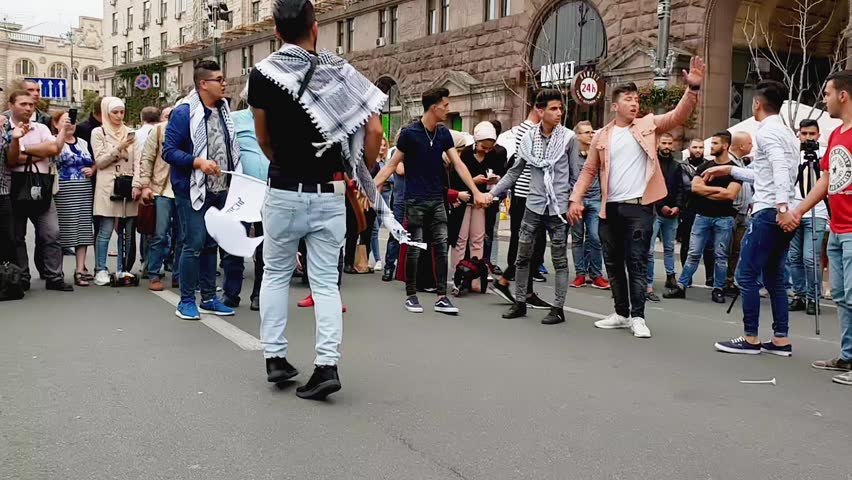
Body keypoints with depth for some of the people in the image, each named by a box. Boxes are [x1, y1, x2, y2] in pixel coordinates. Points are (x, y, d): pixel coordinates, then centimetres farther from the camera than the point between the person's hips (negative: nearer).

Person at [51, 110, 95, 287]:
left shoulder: (83, 143, 16)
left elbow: (94, 163, 23)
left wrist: (92, 170, 3)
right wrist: (62, 131, -27)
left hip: (84, 191, 5)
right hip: (64, 191, -5)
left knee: (83, 228, 3)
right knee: (63, 229, -4)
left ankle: (80, 269, 8)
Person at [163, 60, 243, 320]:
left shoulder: (224, 110, 10)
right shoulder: (183, 112, -11)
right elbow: (169, 151, -13)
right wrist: (197, 162, -25)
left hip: (221, 190, 7)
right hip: (193, 190, -7)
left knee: (212, 244, 13)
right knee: (195, 244, -5)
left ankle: (209, 297, 22)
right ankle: (186, 301, 8)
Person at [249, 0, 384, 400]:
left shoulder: (262, 74, -4)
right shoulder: (338, 71, -2)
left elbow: (263, 139, 5)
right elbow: (374, 130, -7)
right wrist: (364, 174, 7)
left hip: (284, 192, 0)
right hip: (330, 193, 1)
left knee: (276, 273, 16)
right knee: (325, 280, 6)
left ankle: (275, 357, 16)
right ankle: (327, 364, -3)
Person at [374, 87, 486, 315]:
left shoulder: (444, 134, 5)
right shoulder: (410, 133, -9)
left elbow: (458, 164, 4)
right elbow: (392, 164, -4)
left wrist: (476, 192, -3)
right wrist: (372, 186, -13)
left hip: (437, 200, 5)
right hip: (415, 200, -4)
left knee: (442, 247, 2)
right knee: (414, 249, 1)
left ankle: (442, 298, 7)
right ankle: (411, 296, 14)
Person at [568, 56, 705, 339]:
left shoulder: (648, 125, 5)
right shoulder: (601, 136, 9)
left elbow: (678, 115, -8)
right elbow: (589, 171, 9)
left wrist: (693, 88, -23)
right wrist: (575, 199, -2)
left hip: (639, 207, -3)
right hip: (610, 208, 3)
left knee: (637, 263, -4)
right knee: (613, 263, 10)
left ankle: (637, 317, 0)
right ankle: (621, 313, 23)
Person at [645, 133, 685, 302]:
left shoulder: (676, 166, 13)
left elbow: (680, 189, 11)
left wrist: (677, 206, -5)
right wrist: (661, 206, -13)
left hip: (672, 213, 5)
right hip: (653, 212, -5)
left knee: (669, 248, 15)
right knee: (649, 250, -10)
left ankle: (670, 277, 27)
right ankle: (648, 286, -9)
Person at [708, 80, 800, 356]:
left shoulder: (766, 132, -9)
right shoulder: (787, 133, 20)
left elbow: (779, 170, -25)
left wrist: (782, 206, -35)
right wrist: (729, 171, 31)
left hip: (769, 212, -9)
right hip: (782, 213, 9)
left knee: (747, 275, -2)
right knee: (774, 277, 13)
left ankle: (750, 339, 2)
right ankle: (781, 340, 13)